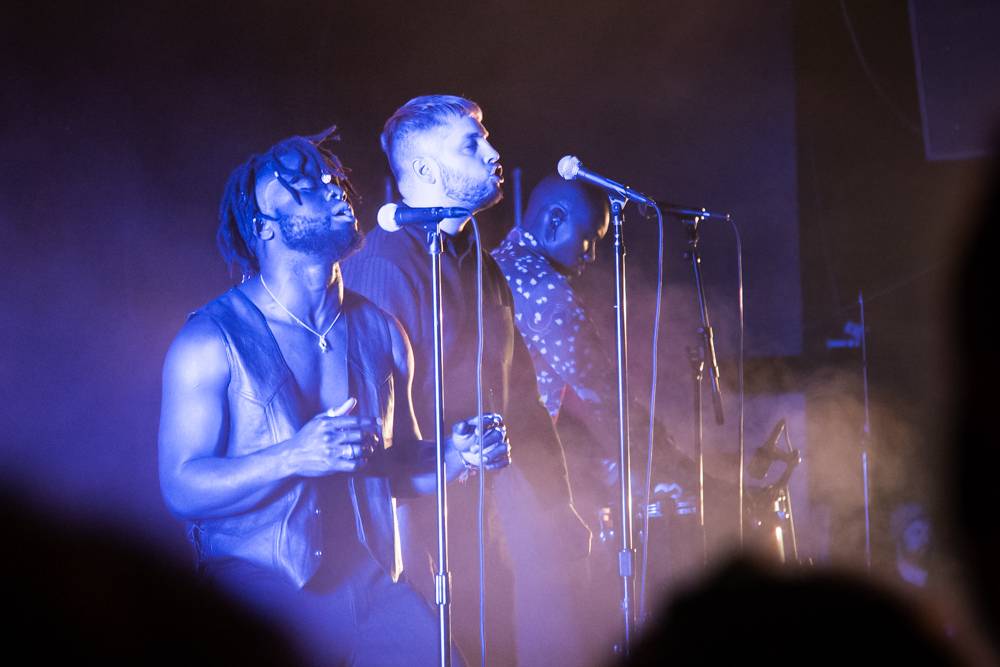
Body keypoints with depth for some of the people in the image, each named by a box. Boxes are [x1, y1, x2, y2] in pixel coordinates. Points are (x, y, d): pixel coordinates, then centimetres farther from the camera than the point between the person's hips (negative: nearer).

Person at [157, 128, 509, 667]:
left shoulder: (379, 332, 12)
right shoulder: (211, 341, -3)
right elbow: (182, 489, -11)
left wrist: (453, 454, 1)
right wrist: (292, 459, -25)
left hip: (369, 581, 5)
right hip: (260, 583, -5)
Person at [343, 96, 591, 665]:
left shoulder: (485, 271, 16)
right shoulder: (382, 266, -13)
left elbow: (522, 400, 20)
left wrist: (558, 510, 13)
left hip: (488, 530, 9)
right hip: (425, 528, -8)